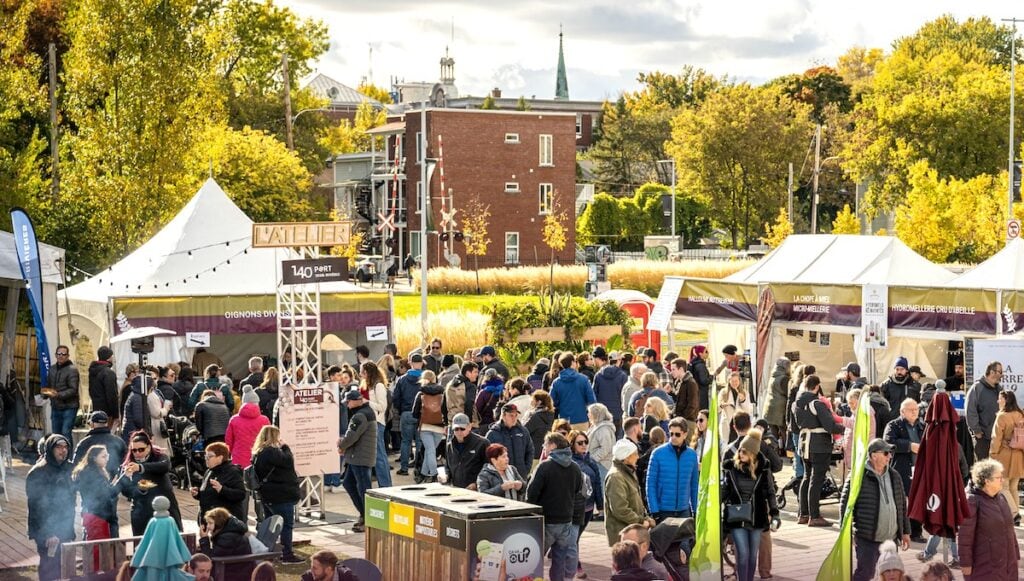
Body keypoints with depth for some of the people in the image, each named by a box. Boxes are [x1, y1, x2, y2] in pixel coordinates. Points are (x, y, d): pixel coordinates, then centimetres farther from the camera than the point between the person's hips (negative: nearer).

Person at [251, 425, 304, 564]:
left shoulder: (258, 453, 12)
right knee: (287, 525, -3)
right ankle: (287, 554, -3)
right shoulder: (272, 452, -20)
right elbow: (288, 461, -19)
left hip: (267, 495, 10)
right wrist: (285, 447, -6)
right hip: (281, 495, -10)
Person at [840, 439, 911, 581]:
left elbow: (902, 505, 19)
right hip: (867, 539, -6)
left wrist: (905, 532, 18)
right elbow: (845, 504, -8)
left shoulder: (894, 477, 12)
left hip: (891, 538, 6)